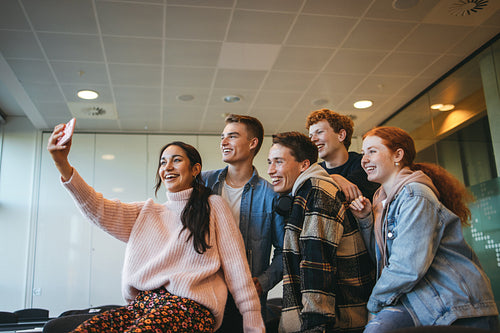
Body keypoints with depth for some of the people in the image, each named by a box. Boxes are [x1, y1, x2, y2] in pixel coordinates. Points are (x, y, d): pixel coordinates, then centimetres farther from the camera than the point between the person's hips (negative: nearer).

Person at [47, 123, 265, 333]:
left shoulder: (214, 206, 11)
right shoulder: (147, 212, 23)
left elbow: (235, 264, 5)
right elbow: (99, 209, 7)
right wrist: (63, 165, -8)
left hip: (189, 305, -4)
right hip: (141, 303, 4)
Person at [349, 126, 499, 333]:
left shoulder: (414, 196, -15)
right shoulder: (383, 199, 12)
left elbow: (407, 268, -20)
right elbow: (381, 256, 12)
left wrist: (375, 302, -7)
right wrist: (365, 219, 2)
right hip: (420, 301, 7)